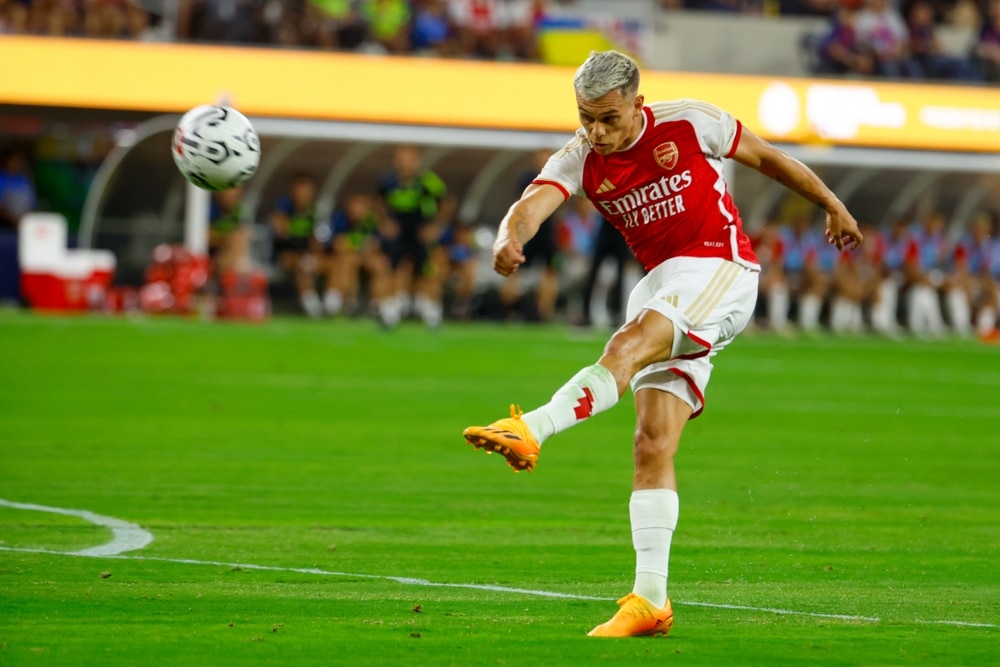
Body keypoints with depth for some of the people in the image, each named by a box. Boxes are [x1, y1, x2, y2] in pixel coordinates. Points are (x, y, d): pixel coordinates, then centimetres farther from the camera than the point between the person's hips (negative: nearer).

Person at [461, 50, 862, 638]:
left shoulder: (688, 122, -8)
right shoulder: (580, 160, -2)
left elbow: (765, 156, 8)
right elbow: (534, 203, -21)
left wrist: (833, 206, 18)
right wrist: (510, 239, -45)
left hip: (720, 269, -5)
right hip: (661, 281, 5)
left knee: (627, 347, -32)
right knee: (653, 446, -6)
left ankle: (531, 430, -49)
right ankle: (650, 598, -8)